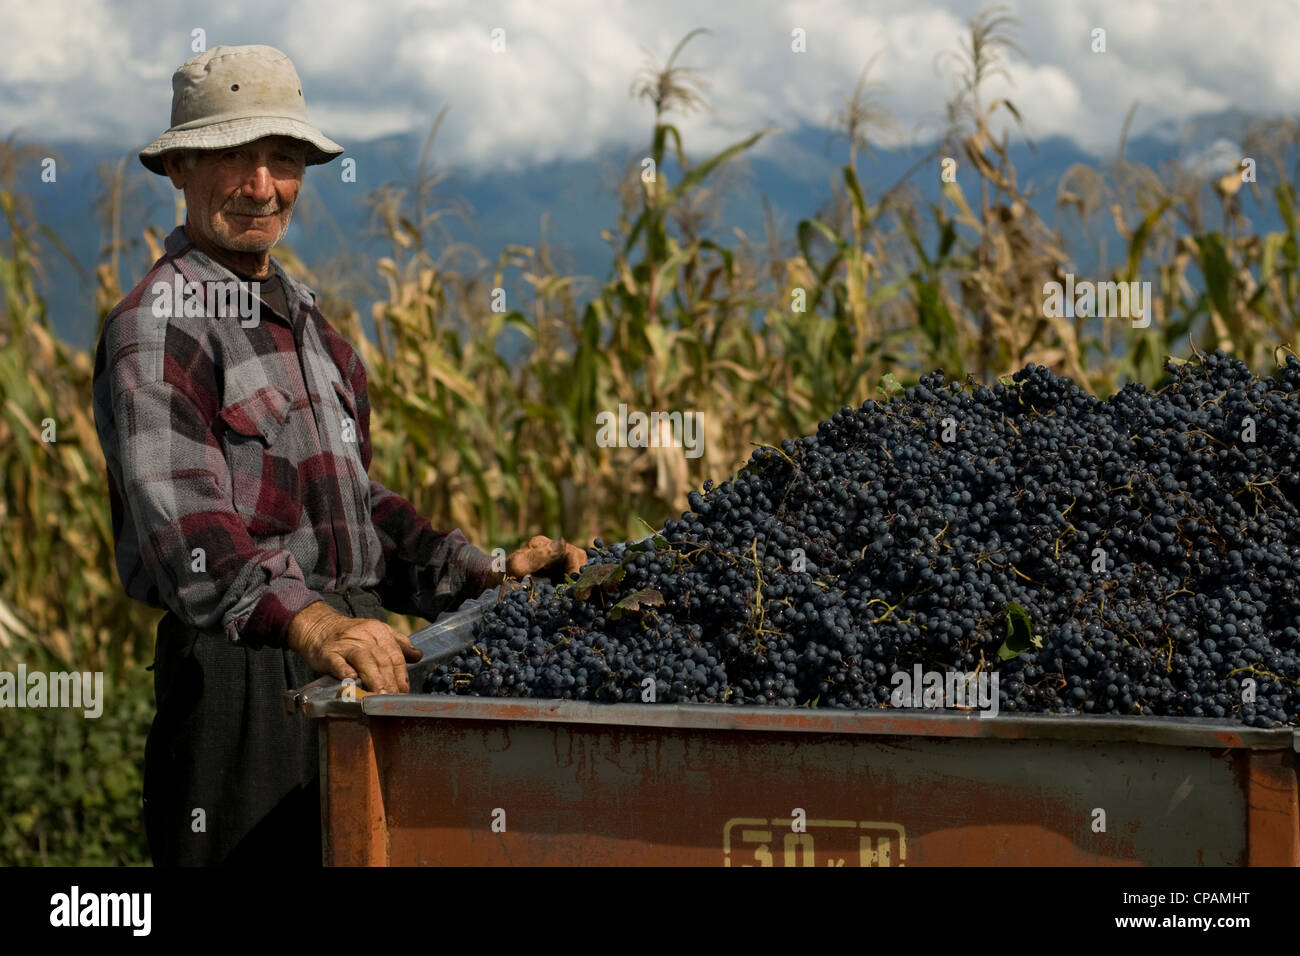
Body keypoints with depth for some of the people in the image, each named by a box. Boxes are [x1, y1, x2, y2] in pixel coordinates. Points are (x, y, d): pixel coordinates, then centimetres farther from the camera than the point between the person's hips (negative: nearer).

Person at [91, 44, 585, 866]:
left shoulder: (304, 317, 20)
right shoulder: (159, 326, -9)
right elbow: (180, 514, -25)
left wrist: (485, 577, 10)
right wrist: (306, 620, -40)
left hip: (347, 661, 8)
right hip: (241, 672, -8)